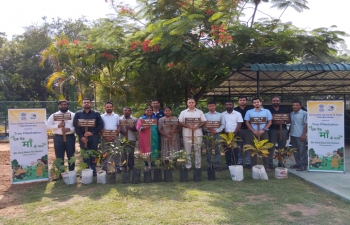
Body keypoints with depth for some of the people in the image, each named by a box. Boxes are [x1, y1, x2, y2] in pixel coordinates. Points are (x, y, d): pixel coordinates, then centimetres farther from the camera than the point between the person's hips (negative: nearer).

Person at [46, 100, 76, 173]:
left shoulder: (73, 115, 5)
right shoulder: (54, 115, 7)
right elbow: (47, 126, 0)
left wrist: (69, 129, -19)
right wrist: (58, 126, -13)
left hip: (70, 137, 0)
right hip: (58, 138, 1)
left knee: (71, 156, 8)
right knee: (59, 157, 6)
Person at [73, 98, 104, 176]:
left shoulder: (96, 114, 7)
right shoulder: (78, 114, 8)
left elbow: (101, 125, 1)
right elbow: (75, 125, 2)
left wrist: (92, 133, -11)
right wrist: (81, 136, -9)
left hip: (94, 137, 0)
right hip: (83, 138, 1)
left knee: (93, 155, 3)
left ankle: (93, 171, 12)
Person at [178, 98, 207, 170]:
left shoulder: (199, 112, 8)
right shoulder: (183, 112, 7)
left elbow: (204, 121, 4)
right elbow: (180, 122, 2)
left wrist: (196, 127, -13)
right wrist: (188, 126, -14)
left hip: (197, 134, 0)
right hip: (187, 134, 0)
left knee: (197, 150, 4)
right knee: (187, 151, 3)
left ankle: (198, 166, 12)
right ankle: (188, 166, 12)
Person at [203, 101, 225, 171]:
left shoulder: (220, 115, 7)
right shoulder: (205, 115, 7)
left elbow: (223, 125, 2)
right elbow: (202, 125, 0)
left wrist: (217, 131, -11)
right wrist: (208, 130, -16)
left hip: (217, 134, 0)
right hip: (207, 134, 1)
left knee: (217, 150, -2)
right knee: (208, 150, 5)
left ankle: (217, 165, 3)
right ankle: (209, 165, 12)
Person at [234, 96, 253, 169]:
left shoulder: (250, 109, 4)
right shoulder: (235, 110, 6)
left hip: (247, 130, 0)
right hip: (238, 130, 1)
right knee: (239, 147, 5)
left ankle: (248, 163, 9)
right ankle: (239, 162, 13)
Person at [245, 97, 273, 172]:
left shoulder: (266, 111, 7)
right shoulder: (249, 112, 7)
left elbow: (270, 122, 4)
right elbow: (247, 122, 3)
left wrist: (263, 130, -10)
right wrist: (253, 131, -9)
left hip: (264, 132, 0)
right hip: (253, 133, 0)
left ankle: (266, 166, 3)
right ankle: (253, 166, 7)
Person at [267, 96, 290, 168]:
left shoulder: (284, 110, 12)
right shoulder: (268, 110, 3)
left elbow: (289, 120, 10)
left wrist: (284, 122, -10)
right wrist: (273, 122, -17)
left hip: (283, 130, 3)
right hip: (272, 130, -3)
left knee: (282, 148, 8)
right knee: (271, 147, -4)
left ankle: (281, 163, 17)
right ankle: (270, 164, 2)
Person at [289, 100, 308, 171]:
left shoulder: (304, 113, -7)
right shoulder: (291, 114, 12)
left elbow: (306, 124, -10)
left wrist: (304, 134, -16)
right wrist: (289, 133, 16)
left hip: (300, 135, -7)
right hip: (293, 135, 7)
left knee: (302, 151, 0)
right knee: (295, 151, 13)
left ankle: (303, 165, 6)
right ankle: (298, 163, 23)